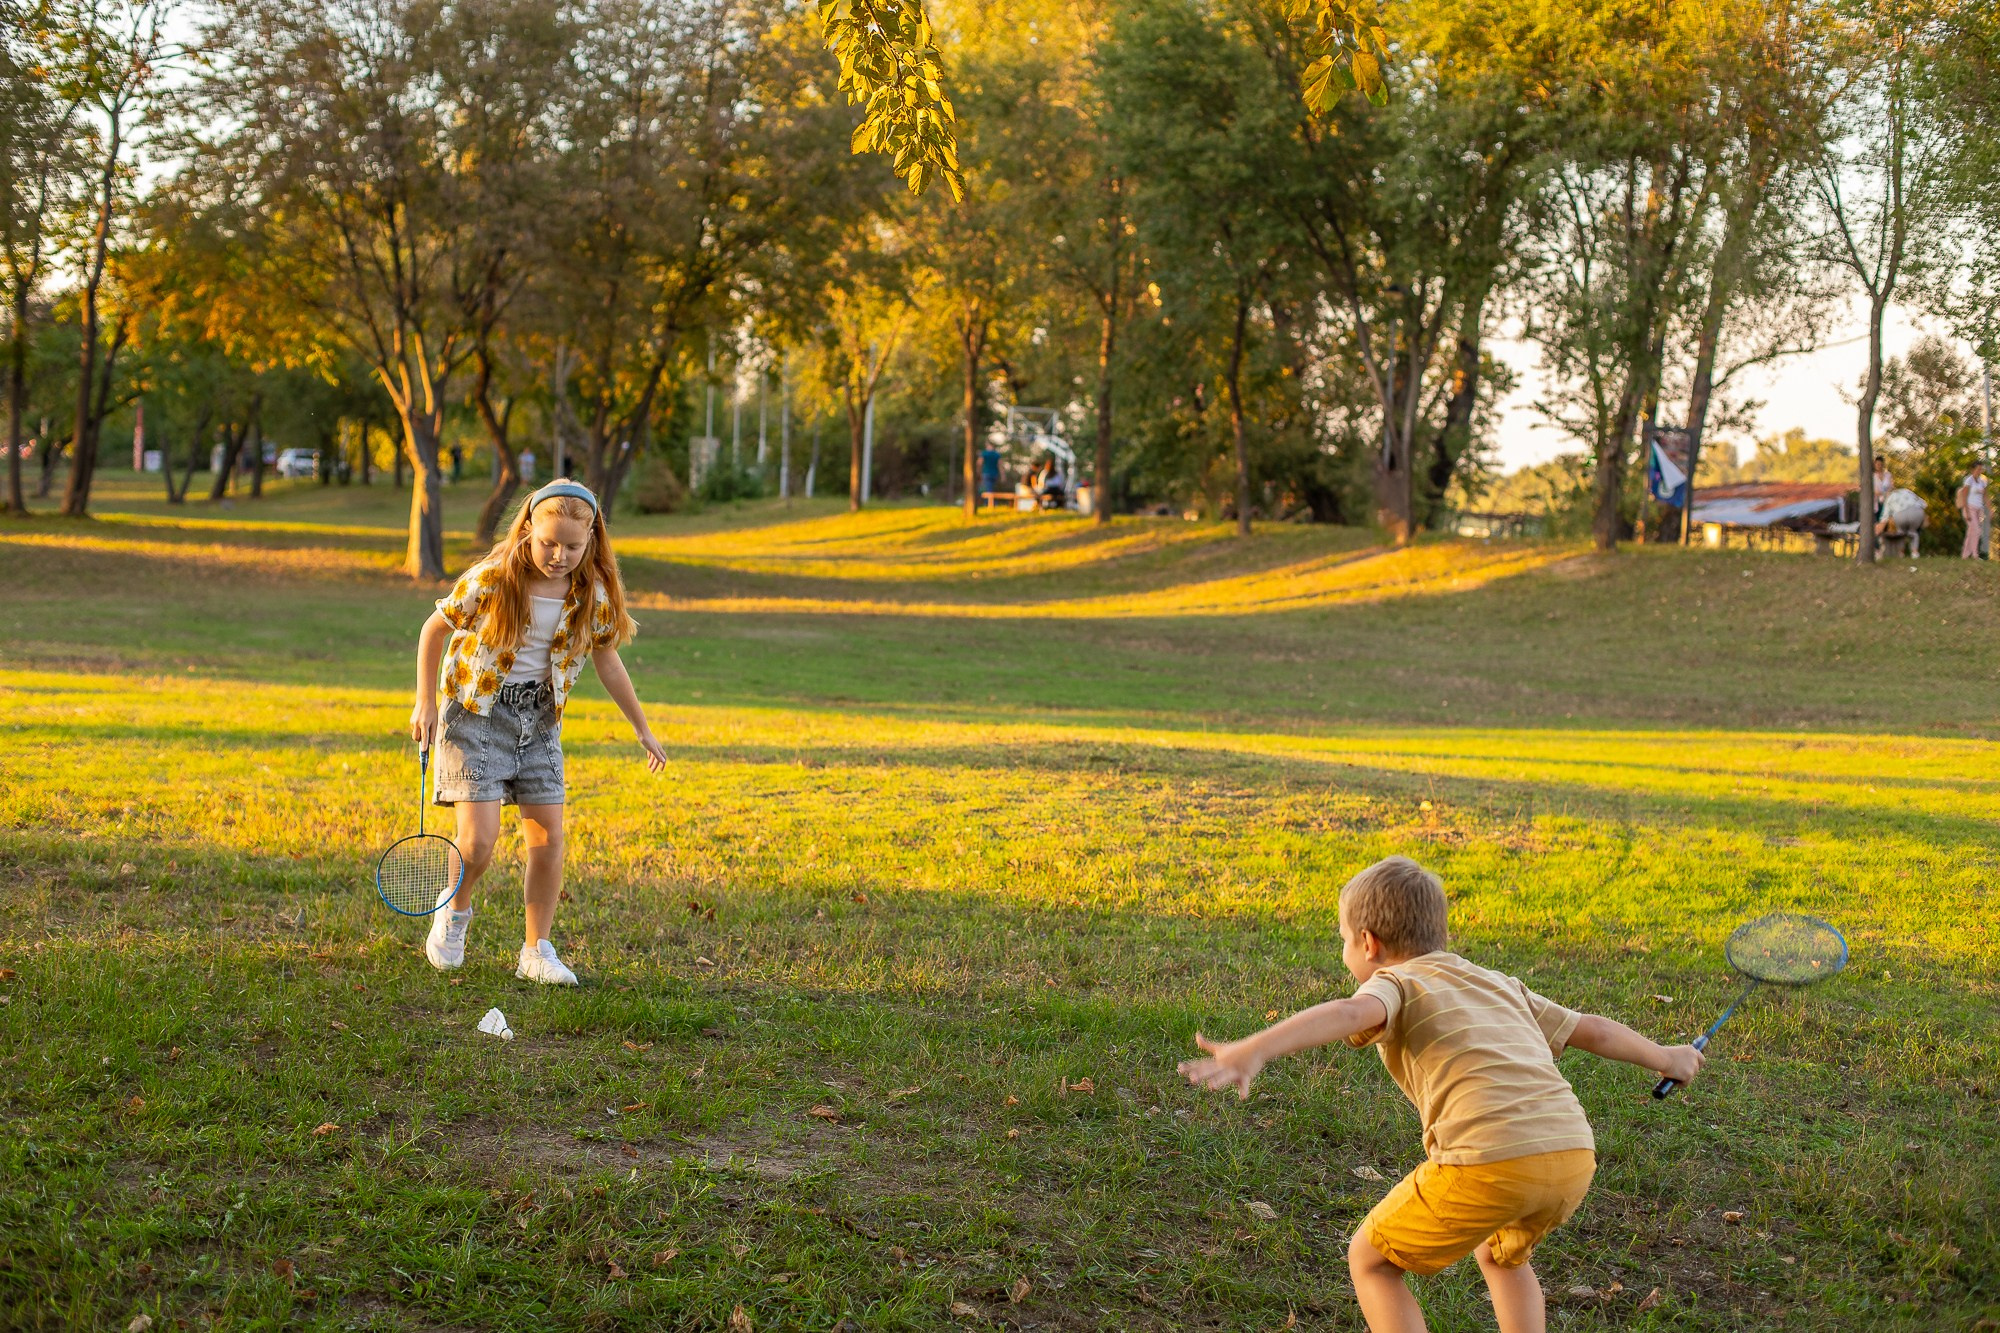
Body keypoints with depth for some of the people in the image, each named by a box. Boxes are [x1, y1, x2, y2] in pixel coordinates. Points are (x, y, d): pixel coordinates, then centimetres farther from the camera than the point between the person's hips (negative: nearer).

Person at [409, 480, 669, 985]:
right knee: (479, 839, -14)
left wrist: (642, 730, 13)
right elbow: (435, 629, -3)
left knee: (548, 838, -1)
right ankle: (455, 911, 18)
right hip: (476, 712, -4)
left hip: (540, 717, 4)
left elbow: (607, 659, 8)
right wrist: (425, 703, -3)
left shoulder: (593, 594, -8)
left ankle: (536, 951, 13)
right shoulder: (492, 579, -18)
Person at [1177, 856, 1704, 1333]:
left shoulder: (1394, 984, 8)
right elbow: (1592, 1029, 37)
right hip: (1574, 1156, 7)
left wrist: (1254, 1051, -32)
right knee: (1500, 1253, 37)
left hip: (1490, 1161, -7)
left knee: (1369, 1260, 14)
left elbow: (1351, 1013, -16)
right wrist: (1664, 1057, 57)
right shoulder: (1498, 984, 28)